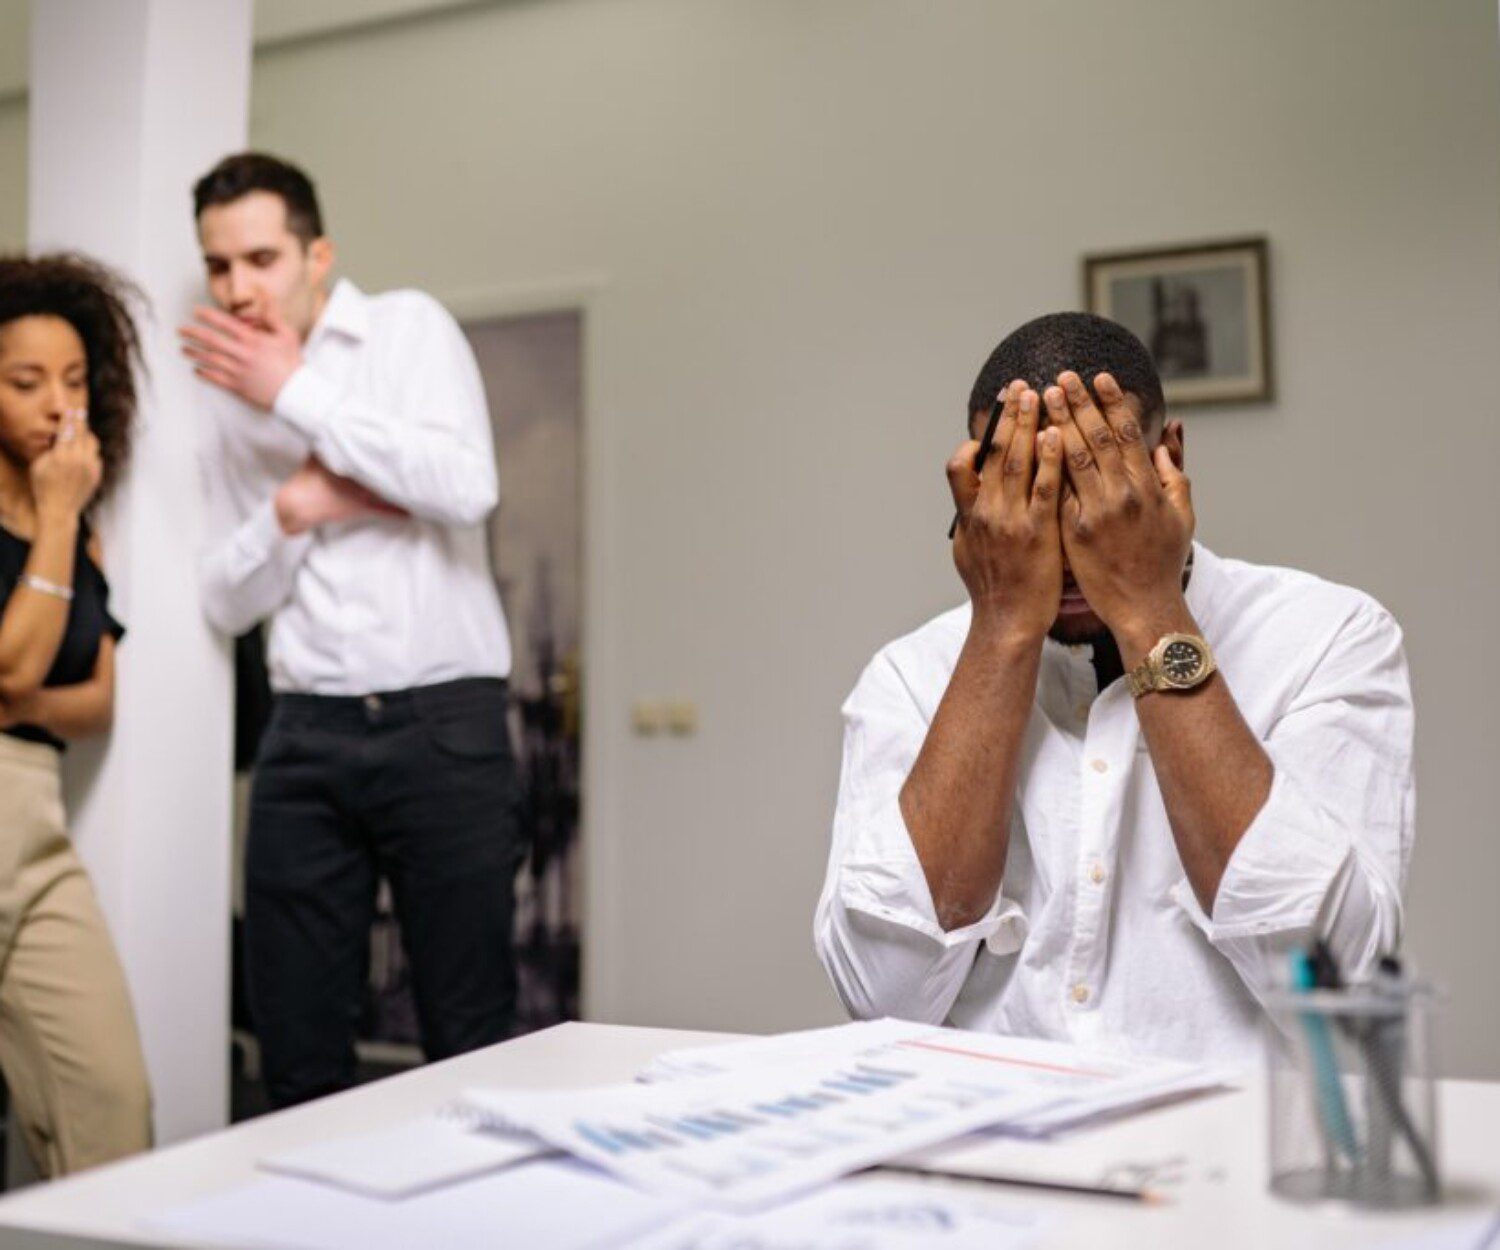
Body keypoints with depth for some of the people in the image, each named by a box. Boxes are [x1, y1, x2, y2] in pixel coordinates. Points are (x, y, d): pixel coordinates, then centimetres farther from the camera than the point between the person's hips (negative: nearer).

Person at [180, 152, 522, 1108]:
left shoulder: (408, 328, 2)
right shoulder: (231, 399, 16)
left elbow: (468, 487, -15)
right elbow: (227, 601, 13)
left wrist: (299, 394, -11)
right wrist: (289, 510, -6)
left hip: (444, 718, -4)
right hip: (307, 735, 5)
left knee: (471, 1036, 0)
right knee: (296, 1043, 5)